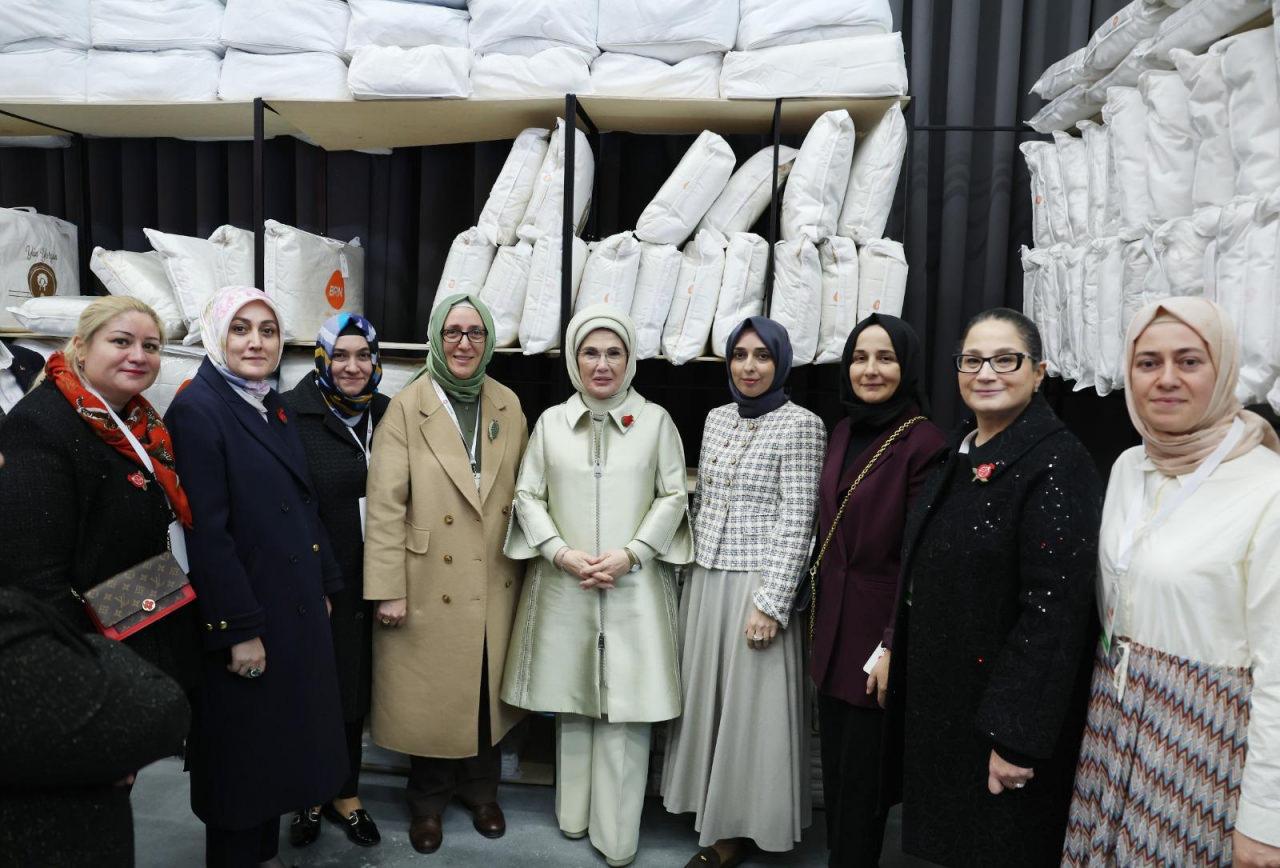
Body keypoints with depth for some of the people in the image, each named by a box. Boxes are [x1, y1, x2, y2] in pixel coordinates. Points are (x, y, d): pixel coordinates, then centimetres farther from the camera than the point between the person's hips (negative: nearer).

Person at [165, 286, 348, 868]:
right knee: (240, 754, 8)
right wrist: (239, 629, -20)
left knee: (282, 742, 18)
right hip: (243, 613, -8)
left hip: (296, 609, 8)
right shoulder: (197, 408, -14)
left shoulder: (273, 407, 10)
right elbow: (206, 530, -19)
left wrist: (323, 588, 13)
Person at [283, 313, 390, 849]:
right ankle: (309, 797, 32)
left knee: (355, 690, 15)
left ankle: (346, 794, 34)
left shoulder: (386, 415, 4)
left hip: (369, 584, 4)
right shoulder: (292, 414, -10)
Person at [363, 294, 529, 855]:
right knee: (430, 695, 10)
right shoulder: (407, 408, -8)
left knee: (488, 690, 15)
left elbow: (523, 492, 8)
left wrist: (526, 564, 7)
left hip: (495, 584, 3)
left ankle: (481, 789, 37)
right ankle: (428, 799, 33)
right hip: (431, 586, -3)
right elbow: (385, 505, -10)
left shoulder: (508, 405, 4)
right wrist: (388, 589, -12)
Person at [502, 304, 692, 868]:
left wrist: (630, 554, -10)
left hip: (635, 585, -1)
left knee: (626, 705, -1)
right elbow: (527, 495, 6)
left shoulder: (656, 420, 3)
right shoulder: (551, 421, 6)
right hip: (564, 584, 2)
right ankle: (573, 815, 29)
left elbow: (673, 496, 2)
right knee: (572, 700, 11)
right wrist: (563, 553, -9)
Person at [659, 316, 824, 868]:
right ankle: (714, 811, 31)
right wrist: (691, 573, 15)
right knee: (705, 697, 14)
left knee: (749, 704, 4)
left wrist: (770, 603, -17)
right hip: (704, 580, 6)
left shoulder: (800, 425, -10)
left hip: (757, 585, -6)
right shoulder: (717, 419, 9)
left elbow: (796, 523, -13)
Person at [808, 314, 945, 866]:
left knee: (863, 770, 8)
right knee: (834, 762, 18)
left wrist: (893, 646, -16)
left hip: (878, 627, -7)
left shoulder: (923, 442, -15)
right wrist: (820, 616, 13)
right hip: (832, 623, 7)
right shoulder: (844, 432, 7)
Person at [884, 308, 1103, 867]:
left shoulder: (1057, 463, -19)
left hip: (1002, 704, -7)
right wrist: (897, 652, 14)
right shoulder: (960, 457, 6)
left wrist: (1016, 737, -23)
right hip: (938, 697, 8)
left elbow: (1055, 610, -23)